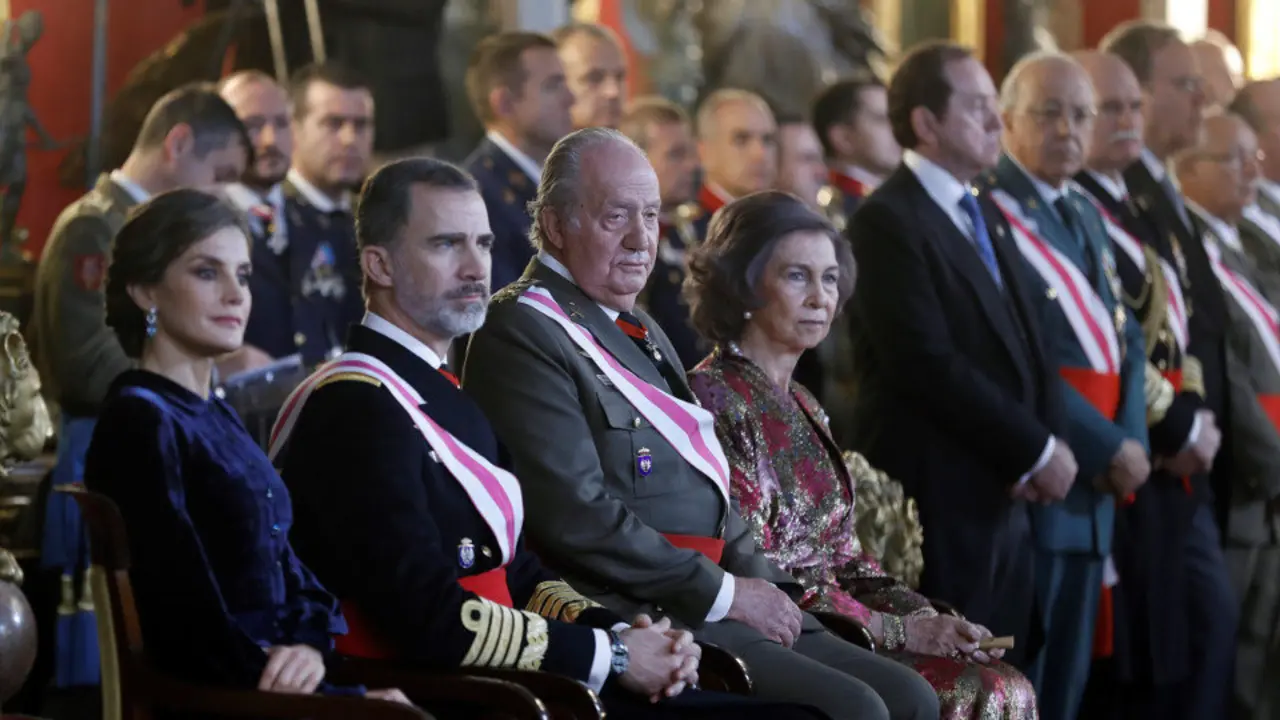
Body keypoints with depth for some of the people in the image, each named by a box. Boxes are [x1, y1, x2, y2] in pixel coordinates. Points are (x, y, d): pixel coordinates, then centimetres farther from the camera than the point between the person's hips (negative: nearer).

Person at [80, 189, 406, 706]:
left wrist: (310, 642, -8)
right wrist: (342, 699, -14)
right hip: (214, 701, -8)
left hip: (283, 679, 8)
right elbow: (192, 622, -15)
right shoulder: (140, 421, -9)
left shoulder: (217, 418, 17)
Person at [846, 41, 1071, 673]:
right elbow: (929, 365, -19)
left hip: (1005, 498, 9)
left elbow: (1029, 337, 15)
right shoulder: (887, 220, -12)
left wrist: (1048, 442, -4)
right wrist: (1037, 451, -13)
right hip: (937, 501, -9)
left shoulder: (987, 217, 17)